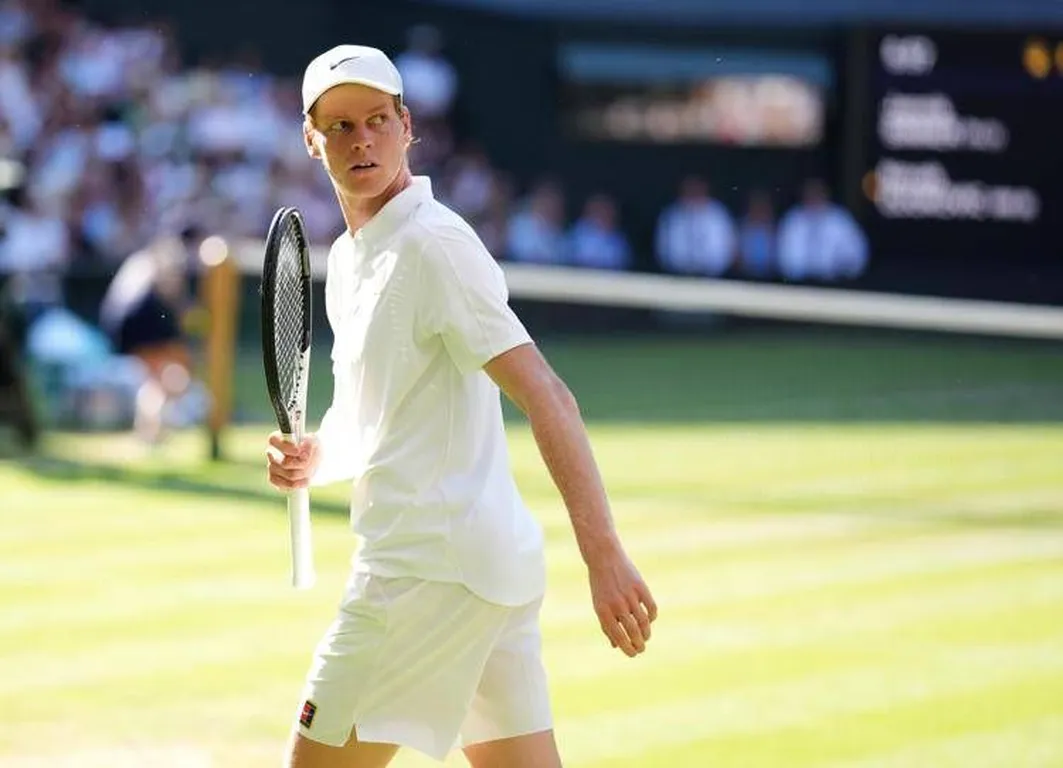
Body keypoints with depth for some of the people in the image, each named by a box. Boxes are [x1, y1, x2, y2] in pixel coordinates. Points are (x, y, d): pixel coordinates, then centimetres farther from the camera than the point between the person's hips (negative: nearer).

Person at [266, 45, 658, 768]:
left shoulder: (432, 246, -12)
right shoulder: (348, 257, 17)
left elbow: (547, 398, -19)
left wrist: (606, 556, -27)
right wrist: (315, 458, 6)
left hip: (432, 566, -9)